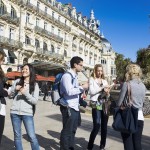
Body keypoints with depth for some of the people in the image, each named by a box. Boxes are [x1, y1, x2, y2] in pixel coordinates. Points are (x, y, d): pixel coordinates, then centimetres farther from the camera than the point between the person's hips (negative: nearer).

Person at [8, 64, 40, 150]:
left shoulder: (35, 85, -1)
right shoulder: (17, 81, 7)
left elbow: (35, 101, -8)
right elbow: (9, 93, 14)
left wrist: (25, 93, -19)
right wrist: (15, 89, -5)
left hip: (27, 114, -3)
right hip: (15, 113, 3)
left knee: (32, 137, -3)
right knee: (17, 136, 12)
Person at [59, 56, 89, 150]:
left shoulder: (75, 76, 14)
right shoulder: (67, 76, -14)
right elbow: (69, 91, -24)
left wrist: (82, 89, 4)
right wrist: (82, 87, -16)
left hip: (75, 107, 9)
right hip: (68, 108, -9)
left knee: (73, 130, 20)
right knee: (67, 131, 2)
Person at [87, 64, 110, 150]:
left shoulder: (105, 81, 16)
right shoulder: (92, 79, 3)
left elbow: (108, 95, 14)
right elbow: (92, 91, -11)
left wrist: (107, 93, -7)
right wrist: (102, 88, -12)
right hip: (96, 105, -5)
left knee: (104, 126, 9)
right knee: (97, 126, -11)